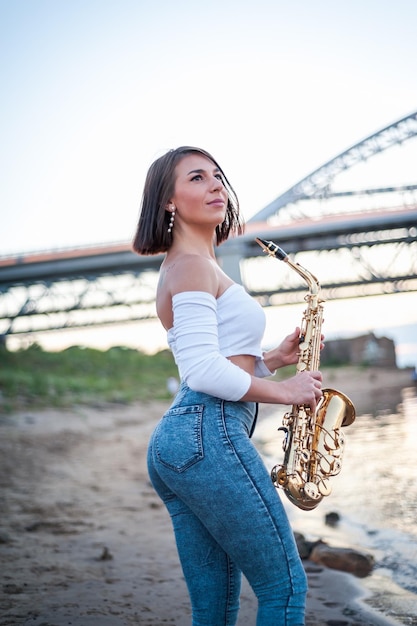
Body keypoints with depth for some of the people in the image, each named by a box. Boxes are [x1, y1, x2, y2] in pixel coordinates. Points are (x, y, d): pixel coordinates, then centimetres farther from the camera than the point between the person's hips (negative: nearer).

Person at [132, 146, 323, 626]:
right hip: (210, 435, -10)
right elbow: (202, 370, -18)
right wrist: (283, 392, -8)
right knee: (285, 587, -2)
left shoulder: (183, 266, 23)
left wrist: (275, 358, 14)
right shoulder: (194, 265, -7)